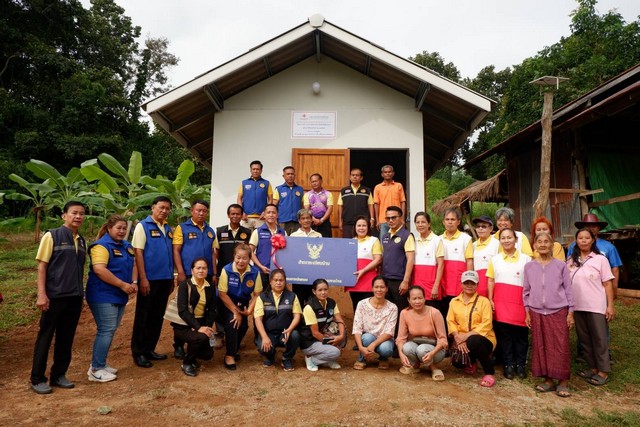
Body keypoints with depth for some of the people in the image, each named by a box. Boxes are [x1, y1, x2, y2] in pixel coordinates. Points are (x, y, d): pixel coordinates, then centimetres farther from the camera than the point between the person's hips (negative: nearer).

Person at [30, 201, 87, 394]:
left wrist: (80, 295, 14)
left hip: (75, 298, 5)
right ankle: (37, 379, 16)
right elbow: (42, 266, -9)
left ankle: (58, 375, 23)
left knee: (66, 339, 11)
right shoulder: (51, 236, -6)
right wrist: (41, 294, -15)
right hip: (54, 297, -5)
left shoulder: (82, 241, 10)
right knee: (45, 338, 5)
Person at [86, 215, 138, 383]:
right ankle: (96, 369, 1)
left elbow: (133, 265, 20)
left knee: (110, 331, 13)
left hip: (119, 296, 9)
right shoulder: (102, 245, -13)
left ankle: (100, 364, 24)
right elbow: (99, 270, -24)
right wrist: (122, 284, -22)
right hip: (103, 296, -9)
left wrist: (134, 282, 0)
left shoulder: (127, 246, 14)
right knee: (106, 330, -8)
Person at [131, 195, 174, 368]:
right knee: (143, 316, 3)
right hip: (149, 279, -6)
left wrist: (171, 278, 12)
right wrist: (143, 278, -17)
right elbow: (138, 253, -12)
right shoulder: (143, 226, -6)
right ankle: (138, 352, 14)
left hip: (165, 279, 6)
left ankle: (150, 349, 24)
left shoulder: (168, 229, 12)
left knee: (157, 316, 12)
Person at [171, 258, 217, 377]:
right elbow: (182, 310, -21)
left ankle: (190, 354, 26)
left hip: (202, 324, 5)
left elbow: (212, 310, 1)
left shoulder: (210, 287, 5)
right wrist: (198, 328, -30)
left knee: (208, 354, -8)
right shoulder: (184, 285, -10)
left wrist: (207, 327, -17)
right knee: (201, 337, -31)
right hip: (183, 325, -5)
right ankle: (186, 363, -4)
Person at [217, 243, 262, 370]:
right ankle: (230, 355, -7)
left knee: (243, 325, -9)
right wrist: (235, 311, -20)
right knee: (232, 321, -24)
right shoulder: (226, 270, -24)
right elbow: (222, 294, -20)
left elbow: (257, 294, -8)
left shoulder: (255, 272, -17)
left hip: (243, 304, 3)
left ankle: (234, 348, 23)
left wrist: (249, 310, -19)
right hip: (226, 303, -3)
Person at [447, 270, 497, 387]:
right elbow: (450, 321, 0)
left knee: (473, 341, -37)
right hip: (462, 340, 3)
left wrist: (466, 336, -23)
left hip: (482, 339, -3)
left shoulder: (484, 301, -4)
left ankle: (490, 372, -10)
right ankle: (471, 363, 18)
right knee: (457, 362, -24)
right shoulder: (454, 301, 6)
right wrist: (458, 338, -18)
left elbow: (486, 324, -14)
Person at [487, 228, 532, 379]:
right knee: (504, 334, 4)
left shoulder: (525, 259, 3)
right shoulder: (495, 260, 8)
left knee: (520, 333, 5)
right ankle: (508, 365, 14)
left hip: (519, 301, -1)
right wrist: (490, 300, 2)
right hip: (501, 301, 1)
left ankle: (520, 364, 18)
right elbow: (491, 281, 9)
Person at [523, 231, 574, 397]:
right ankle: (548, 379, 16)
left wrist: (570, 312, -1)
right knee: (540, 346, 5)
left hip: (558, 311, -2)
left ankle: (563, 382, 11)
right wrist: (527, 312, 5)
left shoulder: (561, 265, 0)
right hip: (537, 312, 2)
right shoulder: (529, 266, 5)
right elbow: (526, 291, 8)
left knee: (560, 346, 0)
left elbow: (568, 289, 2)